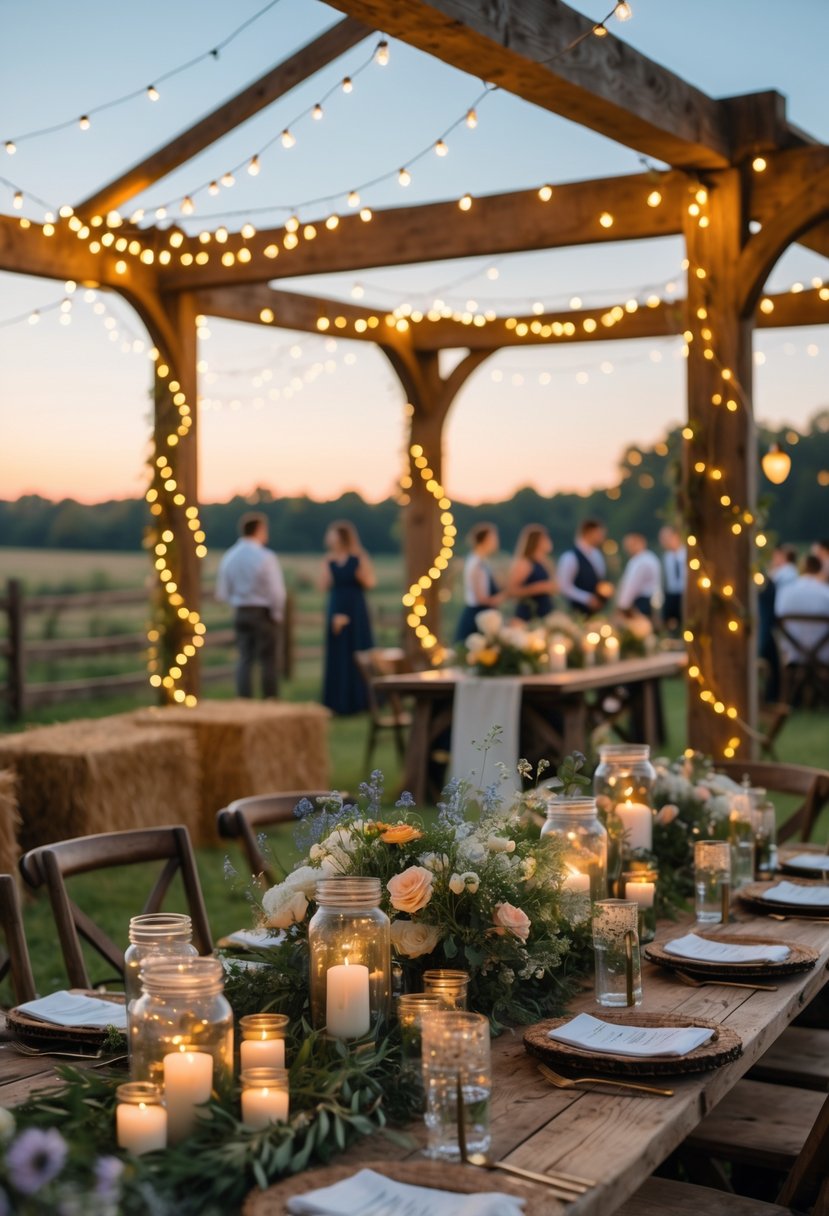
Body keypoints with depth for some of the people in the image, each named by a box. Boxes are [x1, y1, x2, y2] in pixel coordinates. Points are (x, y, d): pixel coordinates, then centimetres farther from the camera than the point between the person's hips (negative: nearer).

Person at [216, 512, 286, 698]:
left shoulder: (229, 557, 2)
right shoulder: (266, 557, -15)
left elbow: (222, 594, 4)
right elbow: (277, 592, -17)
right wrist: (277, 613, -3)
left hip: (240, 613, 5)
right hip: (264, 613, -5)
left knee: (244, 660, 9)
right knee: (268, 661, 3)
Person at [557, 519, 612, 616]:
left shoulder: (597, 554, 11)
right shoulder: (571, 556, -14)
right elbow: (564, 586, -15)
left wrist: (607, 590, 3)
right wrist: (587, 599, -19)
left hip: (600, 609, 7)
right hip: (581, 611, -7)